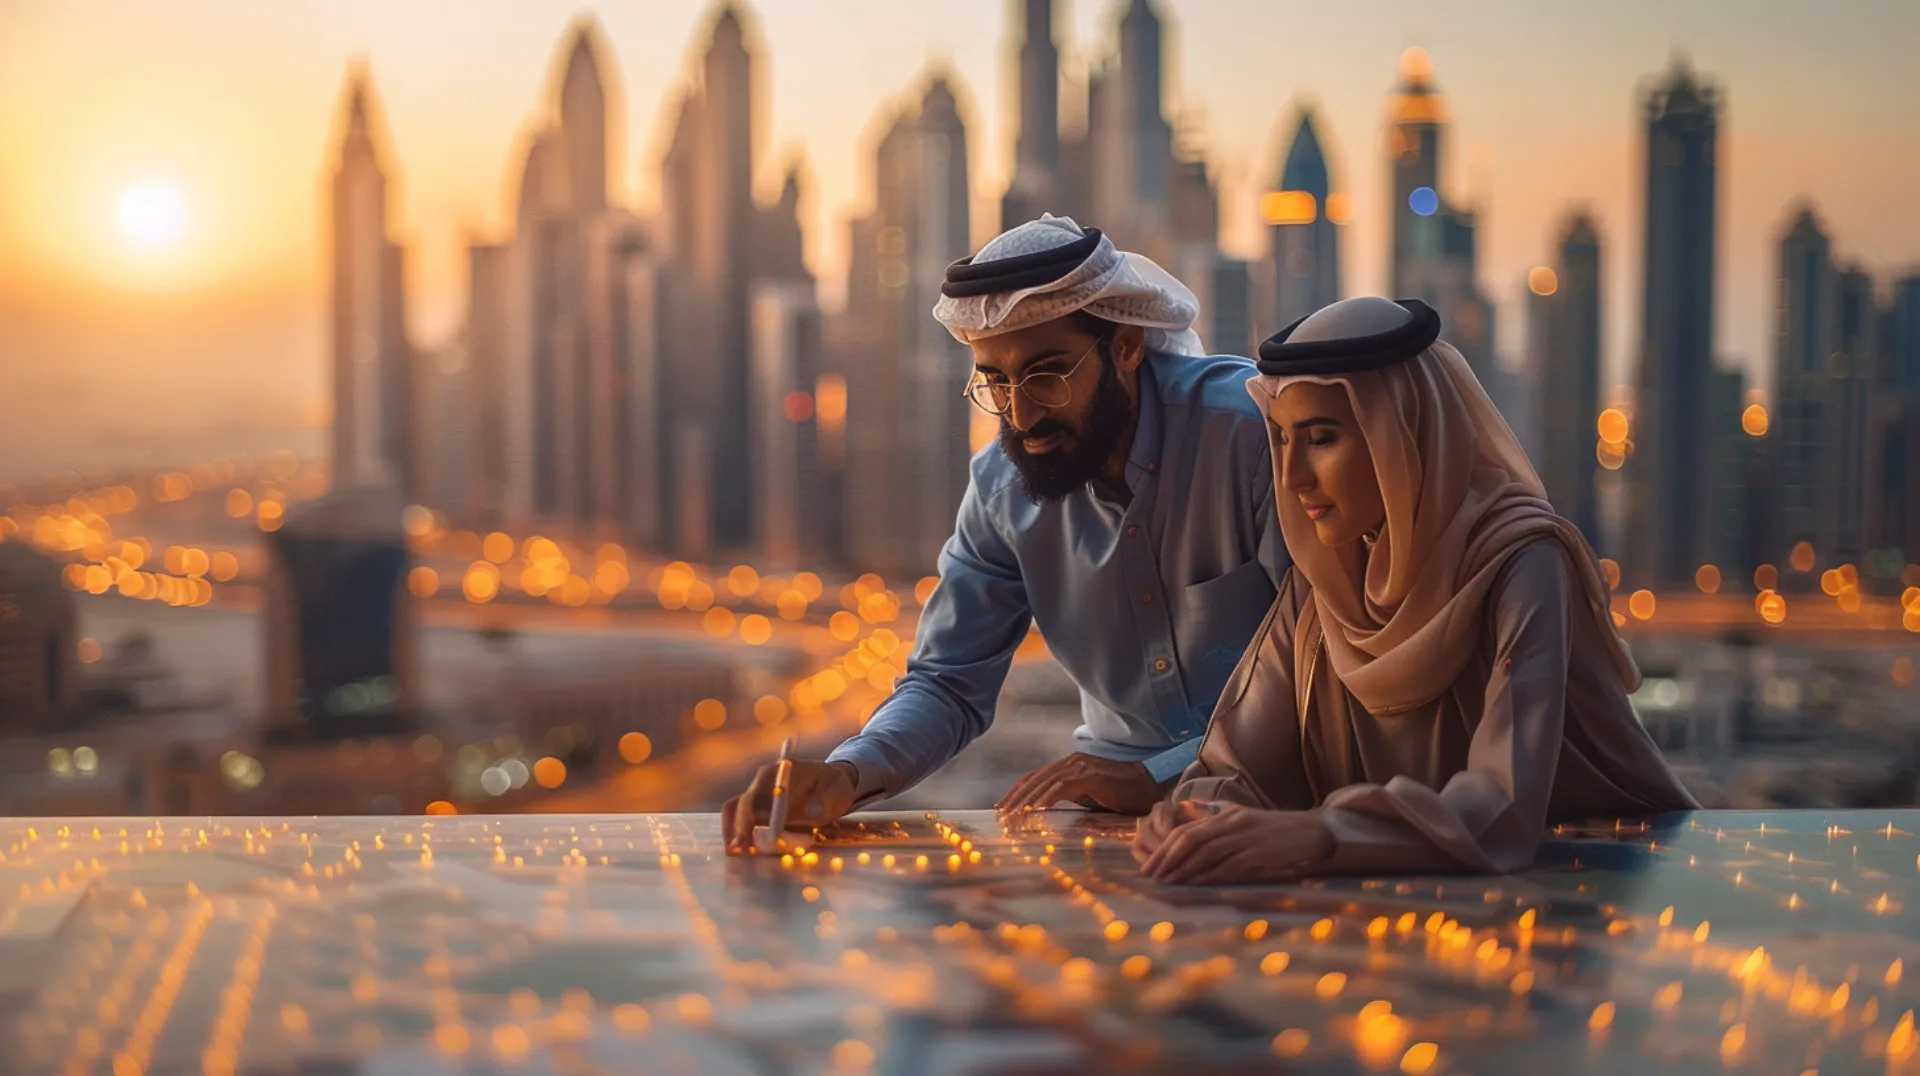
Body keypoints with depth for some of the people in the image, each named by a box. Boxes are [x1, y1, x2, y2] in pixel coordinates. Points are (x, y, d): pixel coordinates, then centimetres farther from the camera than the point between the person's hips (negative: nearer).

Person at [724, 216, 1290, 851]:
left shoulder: (1248, 429, -16)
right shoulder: (1003, 484, -1)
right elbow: (950, 685, 4)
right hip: (1120, 790, 3)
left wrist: (1156, 778, -27)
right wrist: (846, 775, -17)